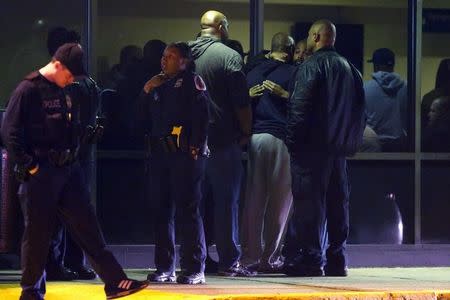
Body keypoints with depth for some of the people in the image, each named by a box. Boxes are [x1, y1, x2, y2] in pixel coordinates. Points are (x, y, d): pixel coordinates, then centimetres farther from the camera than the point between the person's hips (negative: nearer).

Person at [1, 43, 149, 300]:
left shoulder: (67, 91, 12)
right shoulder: (28, 90, -11)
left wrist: (73, 153, 12)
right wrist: (30, 167, -14)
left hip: (69, 169, 7)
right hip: (40, 172, -7)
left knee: (87, 225, 4)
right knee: (38, 234, 1)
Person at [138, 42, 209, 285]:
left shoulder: (191, 81, 2)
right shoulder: (158, 85, 21)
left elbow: (202, 115, -9)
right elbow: (143, 118, 18)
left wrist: (197, 147, -16)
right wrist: (147, 93, 6)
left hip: (185, 155, -7)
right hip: (160, 154, 7)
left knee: (188, 210, -7)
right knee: (163, 211, 7)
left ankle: (194, 269, -6)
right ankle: (164, 268, 11)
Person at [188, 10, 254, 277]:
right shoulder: (229, 56, -9)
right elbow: (242, 102, -10)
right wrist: (246, 133, 3)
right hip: (224, 140, -5)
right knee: (227, 201, -1)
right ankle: (229, 260, -2)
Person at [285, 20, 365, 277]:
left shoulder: (312, 65, -8)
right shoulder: (350, 68, 16)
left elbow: (300, 107, -16)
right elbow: (360, 109, 18)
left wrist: (292, 140, -12)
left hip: (313, 147, -7)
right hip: (340, 148, 8)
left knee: (309, 201, -6)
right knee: (338, 202, 10)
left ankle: (310, 258, -10)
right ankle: (337, 260, 13)